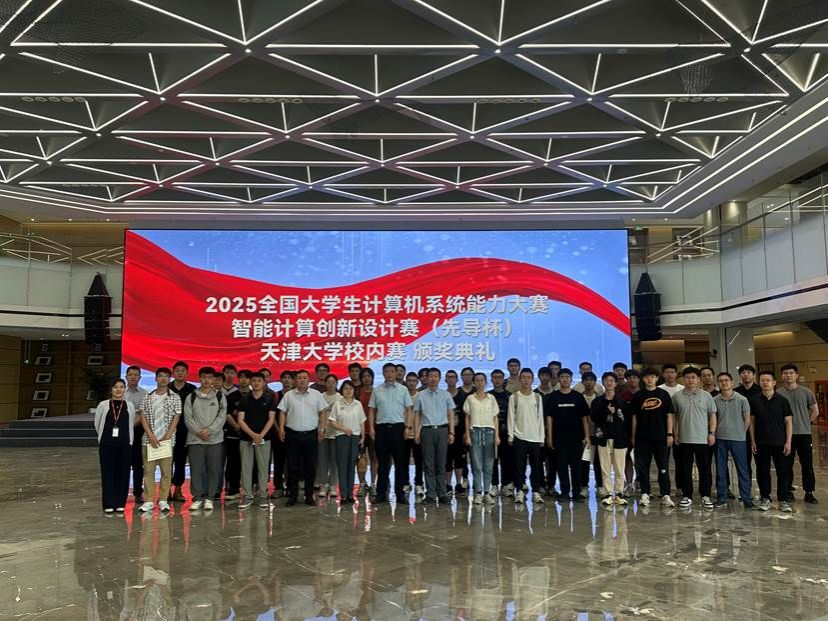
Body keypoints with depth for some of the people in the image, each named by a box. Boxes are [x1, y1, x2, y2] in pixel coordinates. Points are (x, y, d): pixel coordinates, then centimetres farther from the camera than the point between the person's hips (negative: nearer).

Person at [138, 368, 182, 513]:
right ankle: (148, 500, 11)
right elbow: (143, 417, 3)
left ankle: (163, 500, 9)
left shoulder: (175, 398, 2)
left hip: (167, 440, -2)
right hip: (149, 440, 2)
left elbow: (176, 418, -2)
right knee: (148, 470, 4)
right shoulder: (147, 398, 8)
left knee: (166, 471, 1)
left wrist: (166, 438, -9)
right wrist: (151, 436, -9)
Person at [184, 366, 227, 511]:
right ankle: (197, 498, 10)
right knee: (196, 470, 0)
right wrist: (199, 432, -10)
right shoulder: (191, 397, 8)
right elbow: (188, 418, 1)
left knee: (214, 470, 2)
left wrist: (209, 430, -11)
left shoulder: (220, 396, 7)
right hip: (195, 439, 0)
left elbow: (222, 416, -1)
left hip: (215, 439, 0)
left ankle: (209, 498, 11)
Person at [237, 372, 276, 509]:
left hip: (264, 438, -1)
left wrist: (261, 435, -12)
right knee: (246, 467, 3)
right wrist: (252, 434, -13)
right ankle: (247, 496, 11)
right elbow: (240, 420, -1)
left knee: (263, 467, 2)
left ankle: (263, 496, 10)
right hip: (246, 438, 1)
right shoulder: (244, 399, 5)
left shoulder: (269, 399, 3)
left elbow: (271, 419, -2)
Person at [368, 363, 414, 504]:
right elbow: (372, 410, 8)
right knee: (382, 462, 6)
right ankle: (381, 493, 13)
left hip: (398, 427, -1)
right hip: (381, 427, 1)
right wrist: (371, 428, -1)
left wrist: (408, 426, -6)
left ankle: (400, 493, 9)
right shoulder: (377, 390, 7)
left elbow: (408, 409, 4)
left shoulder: (402, 389, 5)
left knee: (400, 461, 2)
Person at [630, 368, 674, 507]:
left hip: (661, 437, 0)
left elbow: (669, 415, 4)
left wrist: (670, 434, -3)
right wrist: (633, 436, 4)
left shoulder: (664, 394, 4)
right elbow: (634, 417, 7)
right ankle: (645, 494, 12)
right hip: (642, 437, 1)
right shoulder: (638, 396, 5)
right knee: (642, 467, 4)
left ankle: (665, 495, 9)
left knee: (663, 467, 3)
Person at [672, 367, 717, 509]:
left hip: (703, 439, 0)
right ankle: (687, 496, 15)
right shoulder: (677, 396, 3)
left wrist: (712, 433, -3)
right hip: (684, 439, 1)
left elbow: (712, 415, 4)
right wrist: (675, 433, 3)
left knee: (704, 469, 5)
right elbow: (674, 416, 7)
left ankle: (705, 496, 16)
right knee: (685, 469, 6)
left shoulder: (706, 396, 2)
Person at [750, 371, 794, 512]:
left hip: (780, 442, -1)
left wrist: (788, 441, -5)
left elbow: (788, 421, 1)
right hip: (761, 443, 1)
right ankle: (765, 498, 18)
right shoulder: (754, 400, 2)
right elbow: (751, 421, 6)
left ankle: (784, 500, 12)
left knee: (783, 472, 2)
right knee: (762, 472, 7)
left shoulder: (782, 400, 0)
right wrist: (753, 441, 2)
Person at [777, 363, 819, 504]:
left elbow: (815, 411, 9)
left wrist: (806, 422, 3)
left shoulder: (806, 392, 1)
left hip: (804, 434, 1)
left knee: (807, 465, 4)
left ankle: (809, 493, 14)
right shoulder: (778, 393, -1)